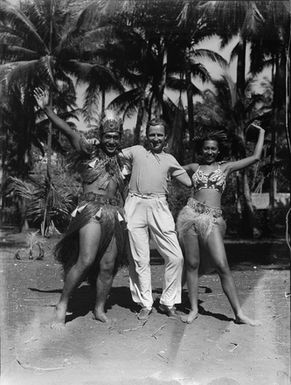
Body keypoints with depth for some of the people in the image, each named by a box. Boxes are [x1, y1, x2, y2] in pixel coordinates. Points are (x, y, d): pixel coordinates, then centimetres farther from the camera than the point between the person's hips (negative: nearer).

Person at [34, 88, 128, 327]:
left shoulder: (122, 162, 17)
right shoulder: (89, 152, 5)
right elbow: (68, 131, -5)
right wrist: (47, 109, -13)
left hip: (116, 215, 5)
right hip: (91, 211, -4)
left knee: (108, 266, 4)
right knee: (86, 261, -16)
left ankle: (99, 309, 19)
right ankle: (62, 304, 1)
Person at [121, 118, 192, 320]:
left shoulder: (169, 159, 18)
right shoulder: (137, 151, 13)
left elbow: (190, 182, 18)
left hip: (159, 207, 1)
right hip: (136, 206, -1)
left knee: (176, 257, -5)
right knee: (140, 259, 3)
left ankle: (168, 302, 13)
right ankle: (145, 304, 18)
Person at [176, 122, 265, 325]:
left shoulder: (226, 167, 13)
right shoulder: (194, 168, 15)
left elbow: (255, 157, 15)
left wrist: (262, 132, 23)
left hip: (213, 219, -1)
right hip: (191, 215, 1)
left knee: (222, 265, -9)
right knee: (191, 264, 3)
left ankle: (239, 313, -2)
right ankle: (194, 310, 14)